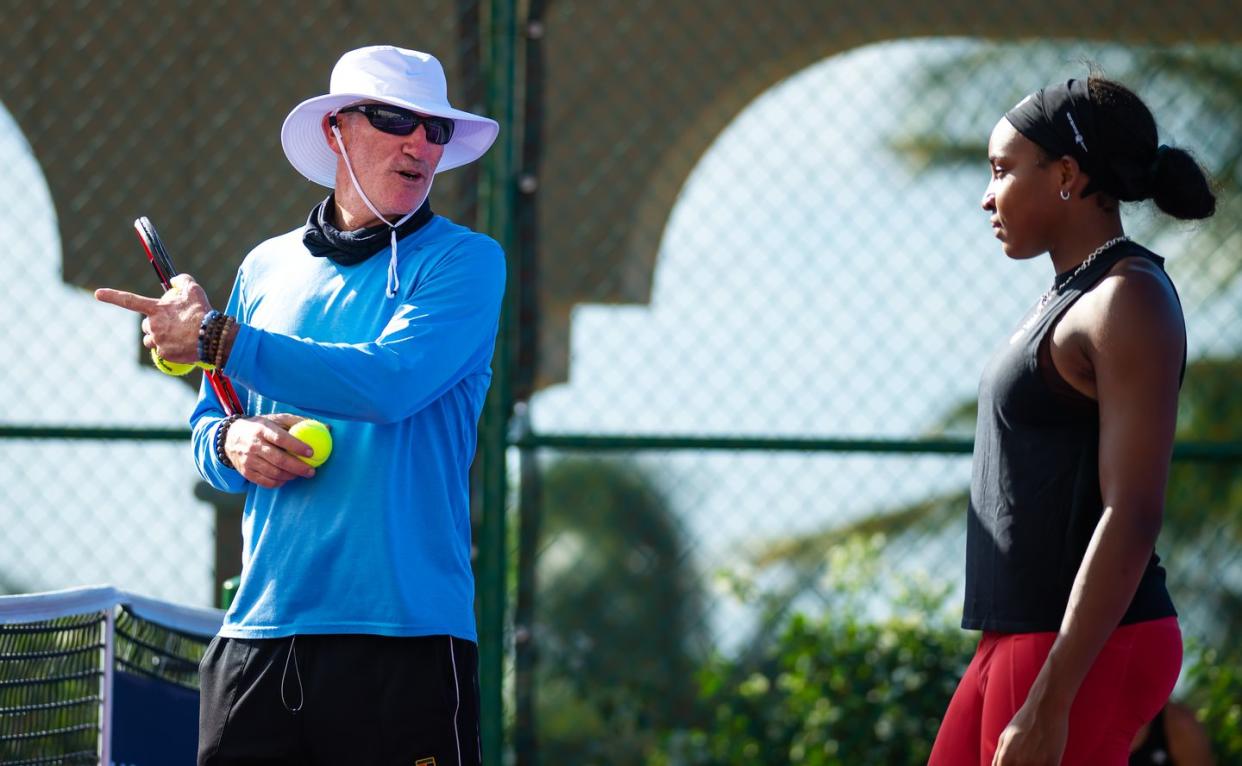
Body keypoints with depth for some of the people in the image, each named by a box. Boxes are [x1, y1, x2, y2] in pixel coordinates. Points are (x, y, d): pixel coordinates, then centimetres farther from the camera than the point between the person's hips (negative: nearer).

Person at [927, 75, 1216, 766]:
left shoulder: (1130, 302, -13)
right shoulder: (1075, 299, 17)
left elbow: (1132, 515, -20)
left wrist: (1048, 702, -24)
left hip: (1083, 656, -10)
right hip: (1024, 642, 10)